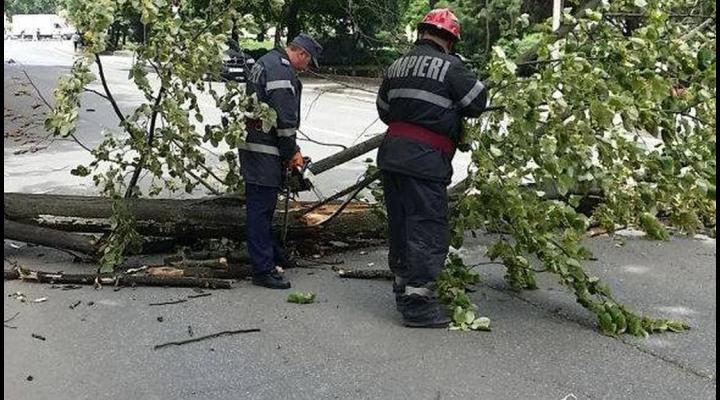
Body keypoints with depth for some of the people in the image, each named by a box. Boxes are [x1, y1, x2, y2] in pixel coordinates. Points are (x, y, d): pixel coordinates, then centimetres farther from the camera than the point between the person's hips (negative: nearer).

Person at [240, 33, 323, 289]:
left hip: (252, 144, 11)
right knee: (261, 208, -7)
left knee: (262, 206, 19)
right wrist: (291, 153, -7)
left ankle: (272, 255, 33)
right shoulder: (282, 69, -15)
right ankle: (263, 270, -3)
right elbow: (284, 118, -19)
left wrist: (291, 150, 18)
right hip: (264, 152, -11)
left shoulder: (266, 62, 19)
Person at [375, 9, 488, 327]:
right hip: (425, 160, -8)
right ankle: (417, 303, -2)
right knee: (429, 230, -3)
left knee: (400, 225, 17)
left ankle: (403, 287, 29)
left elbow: (384, 110, 21)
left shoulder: (396, 66, 15)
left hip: (391, 154, 8)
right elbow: (478, 102, -2)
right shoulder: (449, 66, -7)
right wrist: (452, 110, 15)